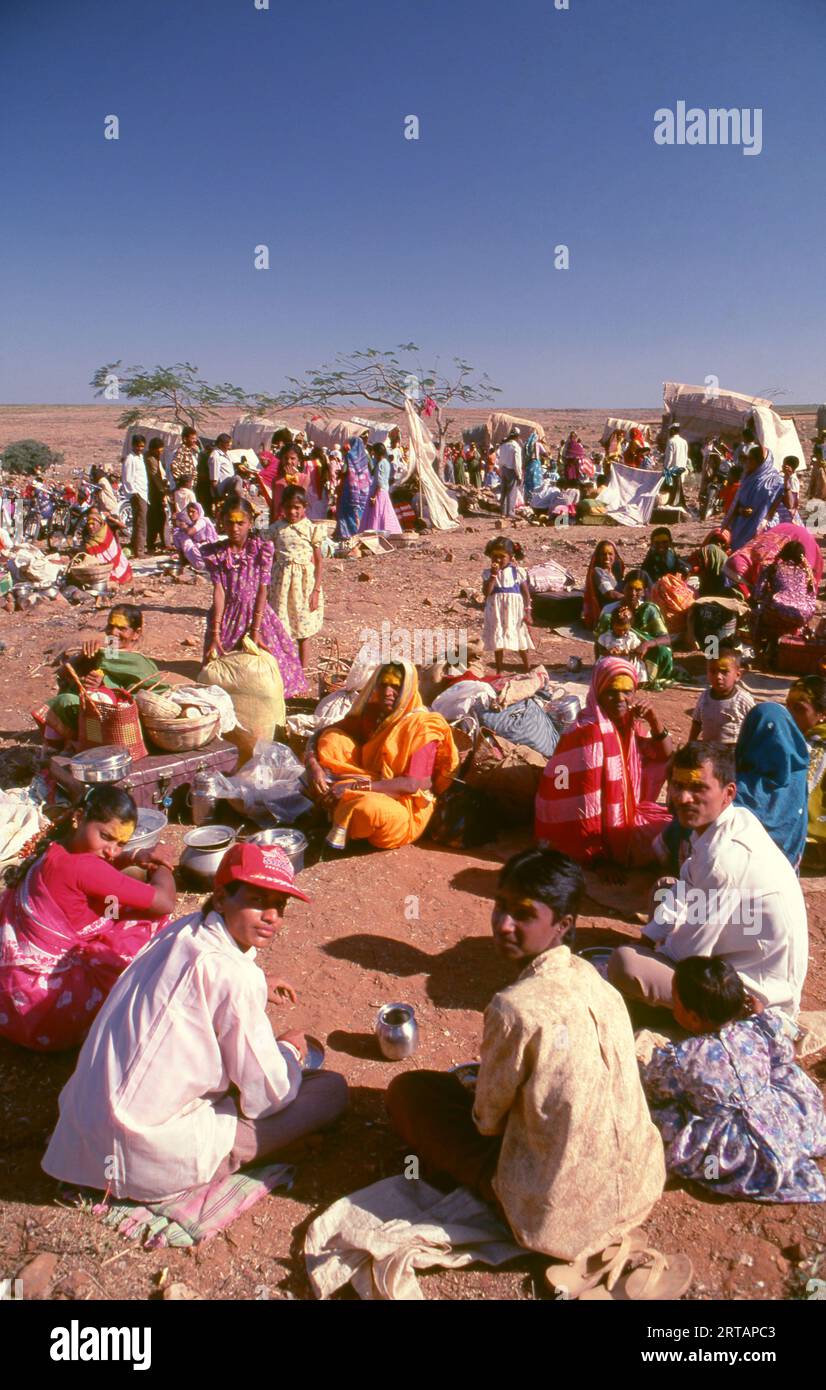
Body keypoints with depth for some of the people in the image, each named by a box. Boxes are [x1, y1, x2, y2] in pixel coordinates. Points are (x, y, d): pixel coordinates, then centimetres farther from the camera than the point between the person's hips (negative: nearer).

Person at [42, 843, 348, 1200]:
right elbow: (267, 1098, -13)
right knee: (332, 1090, -2)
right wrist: (290, 1050, 6)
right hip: (153, 1161, -8)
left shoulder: (184, 930, 2)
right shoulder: (235, 976, -22)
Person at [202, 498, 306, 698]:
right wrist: (215, 634, -19)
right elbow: (219, 591, -10)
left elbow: (262, 590, -11)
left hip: (256, 614, -1)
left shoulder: (262, 548, -7)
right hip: (227, 617, 1)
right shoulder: (214, 552, -4)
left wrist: (255, 631, -18)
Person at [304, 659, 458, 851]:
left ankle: (342, 822, -10)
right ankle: (336, 808, -18)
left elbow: (413, 784, -23)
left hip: (405, 807, -5)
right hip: (368, 794, 6)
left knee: (369, 807, -41)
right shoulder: (371, 713, 2)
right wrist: (313, 766, -20)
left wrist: (357, 786, -28)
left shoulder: (421, 726, -14)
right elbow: (319, 736, 2)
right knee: (332, 739, -8)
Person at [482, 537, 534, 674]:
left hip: (515, 612, -1)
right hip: (497, 613, 1)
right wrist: (493, 575, -19)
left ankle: (528, 670, 22)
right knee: (498, 642, 9)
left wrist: (528, 612, -6)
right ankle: (499, 671, 22)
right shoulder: (488, 573, -1)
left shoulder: (518, 572, -3)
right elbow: (486, 592, -13)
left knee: (522, 642, 8)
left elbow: (526, 592, 0)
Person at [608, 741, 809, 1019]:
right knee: (668, 889, 23)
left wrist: (653, 951, 0)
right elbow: (689, 884, 15)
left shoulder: (724, 858, -31)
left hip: (757, 994, -10)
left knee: (623, 964, -26)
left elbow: (688, 953, -20)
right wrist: (647, 939, 9)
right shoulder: (737, 818, -2)